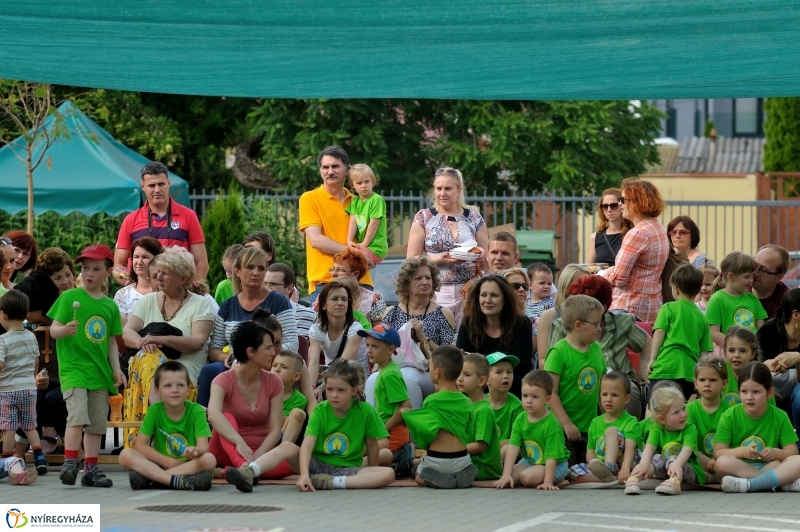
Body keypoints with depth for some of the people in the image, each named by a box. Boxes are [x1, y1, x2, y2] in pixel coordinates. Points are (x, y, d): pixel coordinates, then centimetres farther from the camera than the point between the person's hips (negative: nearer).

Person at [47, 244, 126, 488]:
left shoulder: (110, 306, 10)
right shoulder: (70, 297, -2)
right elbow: (53, 329, -7)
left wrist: (116, 368, 7)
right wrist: (64, 330, -29)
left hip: (99, 372, 5)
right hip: (73, 367, -5)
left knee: (97, 423, 7)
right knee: (77, 415, -19)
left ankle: (91, 470, 13)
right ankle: (69, 464, -18)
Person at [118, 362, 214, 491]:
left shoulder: (196, 411, -5)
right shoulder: (154, 411, -2)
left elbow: (204, 446, -16)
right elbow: (140, 445, -8)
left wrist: (195, 451, -40)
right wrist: (169, 462, -17)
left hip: (189, 466, -1)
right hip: (159, 465, 1)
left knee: (209, 459, -32)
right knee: (125, 455, -22)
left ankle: (150, 478, -30)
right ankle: (175, 480, -36)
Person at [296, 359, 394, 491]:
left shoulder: (365, 412, -7)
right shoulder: (320, 411, -7)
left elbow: (372, 446, 3)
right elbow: (307, 445, -19)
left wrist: (371, 478, 10)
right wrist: (304, 474, -35)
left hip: (348, 469, 1)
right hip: (318, 465, -1)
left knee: (388, 474, -27)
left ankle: (332, 482, -29)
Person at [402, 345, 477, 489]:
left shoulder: (431, 401, -12)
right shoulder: (466, 403, 0)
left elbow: (425, 434, -7)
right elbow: (469, 435, 4)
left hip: (436, 461, -3)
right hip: (462, 460, 3)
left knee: (419, 478, 26)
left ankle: (436, 479, -5)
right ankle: (461, 476, 0)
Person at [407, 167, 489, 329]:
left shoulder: (474, 218, 8)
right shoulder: (424, 218, 4)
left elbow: (487, 258, 15)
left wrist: (481, 255, -7)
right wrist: (441, 259, -14)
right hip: (437, 292, -1)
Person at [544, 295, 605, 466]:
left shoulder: (596, 349, 8)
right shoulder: (559, 352, -11)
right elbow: (551, 393, -14)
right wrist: (566, 423, -18)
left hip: (590, 427, 6)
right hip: (562, 430, -6)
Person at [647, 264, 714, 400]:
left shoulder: (669, 308, 4)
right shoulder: (702, 317, 16)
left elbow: (659, 333, -5)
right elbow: (705, 351, 14)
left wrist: (652, 359, -2)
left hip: (667, 366, -5)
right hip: (690, 371, 5)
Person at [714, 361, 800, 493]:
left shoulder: (780, 417, 5)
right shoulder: (730, 416, 0)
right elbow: (718, 453, -6)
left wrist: (775, 453, -18)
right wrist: (742, 451, -22)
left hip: (769, 466, 2)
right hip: (740, 468, -2)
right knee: (722, 463, -35)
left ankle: (749, 484, -38)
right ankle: (784, 481, -33)